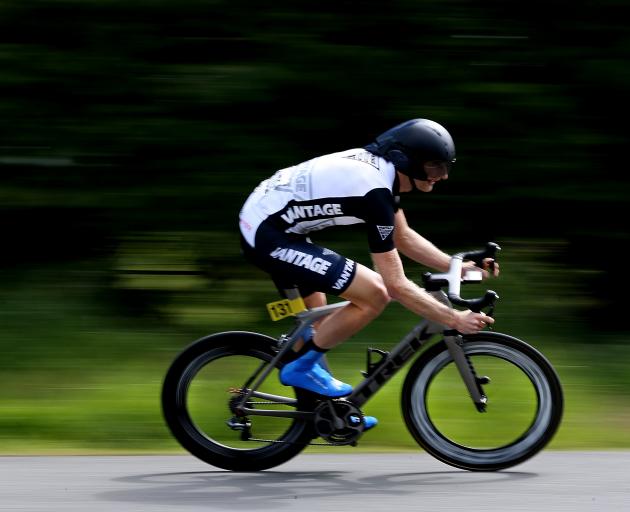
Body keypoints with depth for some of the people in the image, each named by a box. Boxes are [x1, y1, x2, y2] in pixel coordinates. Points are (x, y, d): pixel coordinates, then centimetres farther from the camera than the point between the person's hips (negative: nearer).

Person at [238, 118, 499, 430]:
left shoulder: (380, 166, 4)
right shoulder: (374, 191, -24)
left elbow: (403, 237, 20)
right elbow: (396, 286, -22)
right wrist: (455, 319, -18)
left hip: (264, 218, 10)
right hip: (269, 237, -10)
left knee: (314, 323, 23)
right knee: (375, 294, -14)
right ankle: (301, 367, -1)